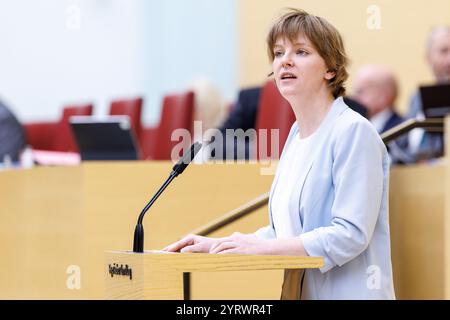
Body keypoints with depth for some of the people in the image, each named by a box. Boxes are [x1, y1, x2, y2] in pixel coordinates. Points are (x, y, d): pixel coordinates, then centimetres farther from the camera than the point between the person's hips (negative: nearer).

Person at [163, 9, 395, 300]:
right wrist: (220, 245, 6)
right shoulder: (297, 134, 13)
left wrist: (261, 246, -22)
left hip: (346, 292, -8)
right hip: (298, 291, 8)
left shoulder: (353, 131, -13)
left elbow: (351, 234, -21)